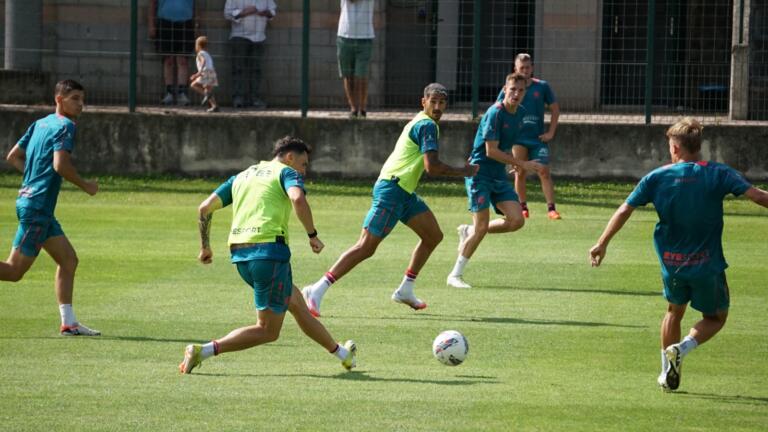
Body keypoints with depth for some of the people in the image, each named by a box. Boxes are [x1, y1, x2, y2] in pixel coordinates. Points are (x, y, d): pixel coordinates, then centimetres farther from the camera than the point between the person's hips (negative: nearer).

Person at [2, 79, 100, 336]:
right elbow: (60, 164, -23)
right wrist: (85, 186, -9)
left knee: (68, 260, 11)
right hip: (37, 206, -10)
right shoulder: (65, 126, -10)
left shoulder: (40, 124, 16)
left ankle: (68, 323, 10)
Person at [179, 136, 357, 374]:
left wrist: (205, 246, 25)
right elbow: (298, 199, -17)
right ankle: (204, 350, -15)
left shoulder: (241, 176, 24)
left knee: (297, 304, 23)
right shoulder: (286, 172, 5)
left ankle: (341, 353, 35)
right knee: (268, 331, -1)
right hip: (269, 250, -8)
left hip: (240, 255, 8)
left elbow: (205, 207, 17)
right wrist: (312, 235, -8)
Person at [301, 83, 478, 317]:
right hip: (392, 190, -11)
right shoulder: (427, 125, -13)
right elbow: (432, 167, -21)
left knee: (433, 236, 14)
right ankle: (317, 290, -16)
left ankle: (405, 289, 20)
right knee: (366, 247, -14)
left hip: (404, 192, 11)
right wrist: (463, 172, -9)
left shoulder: (420, 123, 18)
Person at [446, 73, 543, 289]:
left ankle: (468, 231, 15)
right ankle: (455, 275, 2)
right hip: (480, 172, -8)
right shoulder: (495, 113, -17)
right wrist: (522, 164, -20)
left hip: (499, 176, 8)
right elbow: (491, 151, -21)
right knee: (482, 227, -12)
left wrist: (512, 160, 13)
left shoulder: (521, 113, 8)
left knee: (517, 220, -6)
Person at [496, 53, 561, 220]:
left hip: (538, 138, 0)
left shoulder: (542, 87, 1)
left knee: (544, 172, -8)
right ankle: (523, 207, 13)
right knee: (520, 173, 1)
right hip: (518, 139, 0)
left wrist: (551, 132, 2)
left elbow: (555, 108, 8)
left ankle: (551, 208, -9)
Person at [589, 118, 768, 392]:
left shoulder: (657, 177, -2)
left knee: (674, 311, 27)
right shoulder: (718, 174, -8)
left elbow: (625, 210, -1)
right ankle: (682, 348, -11)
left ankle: (667, 374, 25)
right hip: (707, 266, -3)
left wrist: (602, 243, 8)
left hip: (671, 264, 3)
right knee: (715, 318, 16)